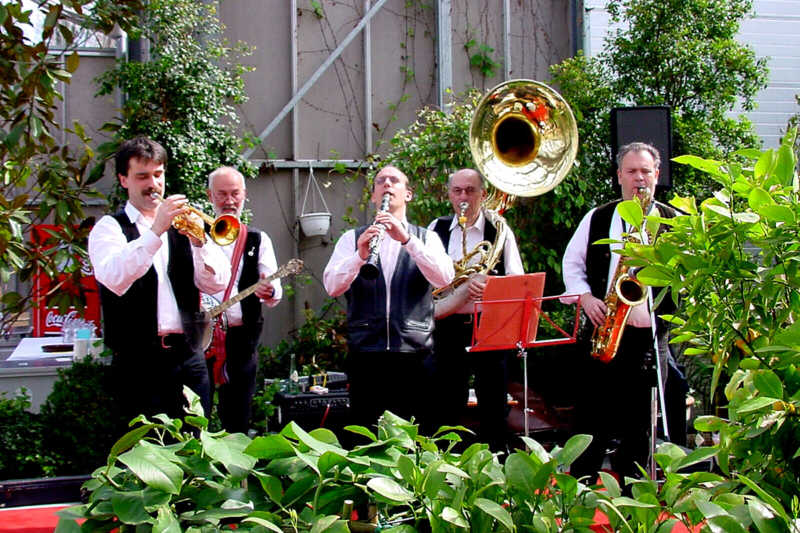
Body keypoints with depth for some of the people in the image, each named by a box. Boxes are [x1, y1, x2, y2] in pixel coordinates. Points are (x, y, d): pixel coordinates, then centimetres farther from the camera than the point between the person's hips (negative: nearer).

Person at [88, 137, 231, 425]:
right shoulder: (110, 227, 4)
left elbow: (217, 284, 4)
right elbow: (115, 280, -18)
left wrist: (198, 242, -12)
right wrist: (156, 231, -24)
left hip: (188, 356, 4)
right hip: (139, 362, -3)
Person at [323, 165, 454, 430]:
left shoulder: (427, 238, 11)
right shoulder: (352, 238, 12)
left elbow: (444, 278, -8)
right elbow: (332, 287, -3)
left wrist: (406, 239, -19)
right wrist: (360, 256, -21)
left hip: (414, 351, 0)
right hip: (365, 349, 0)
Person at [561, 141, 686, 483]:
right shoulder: (598, 218, 11)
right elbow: (571, 262, 14)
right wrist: (585, 297, -2)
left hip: (650, 331, -1)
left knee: (639, 418, 2)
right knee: (591, 414, 4)